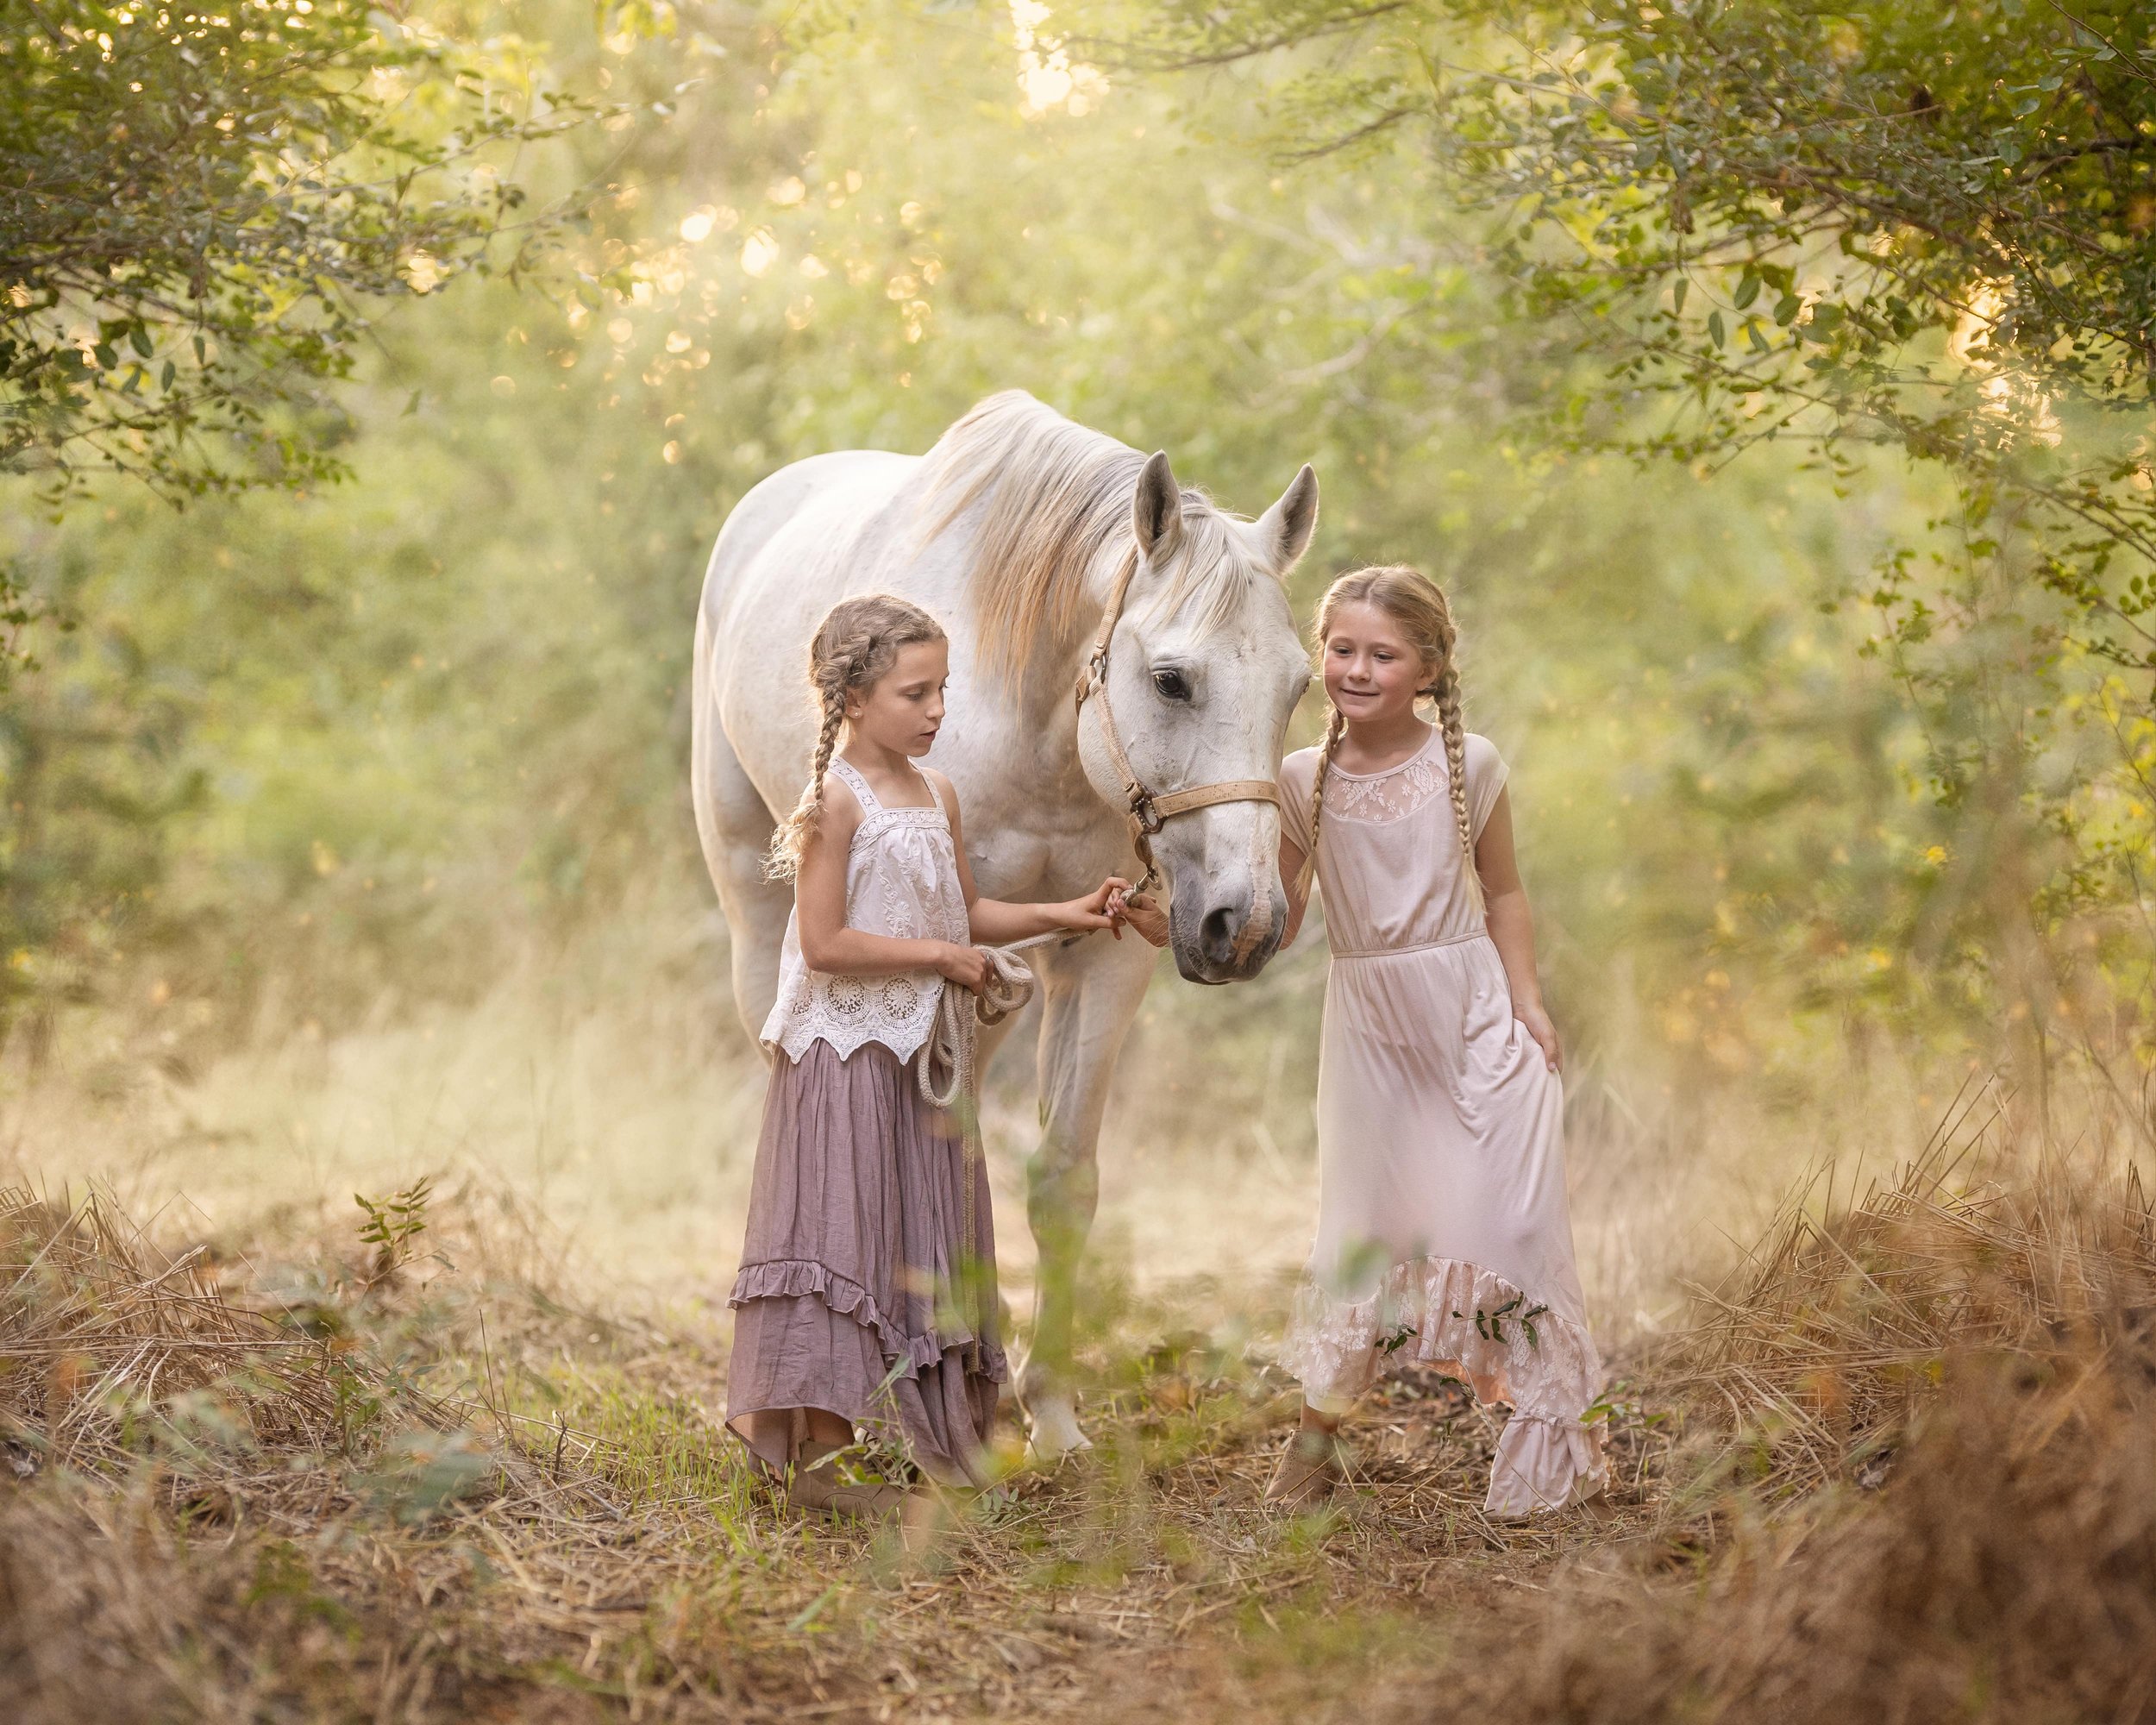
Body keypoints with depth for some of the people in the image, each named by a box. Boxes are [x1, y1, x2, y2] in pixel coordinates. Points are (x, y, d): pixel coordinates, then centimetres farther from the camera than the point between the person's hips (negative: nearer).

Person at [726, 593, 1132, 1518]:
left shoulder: (936, 793, 10)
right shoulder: (837, 801, -15)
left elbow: (966, 913, 19)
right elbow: (824, 944, -20)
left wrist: (1063, 915, 6)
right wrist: (942, 957, -16)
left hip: (916, 1053, 8)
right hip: (844, 1051, -8)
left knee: (922, 1239, 13)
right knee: (842, 1230, -5)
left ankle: (931, 1439, 24)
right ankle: (817, 1461, 0)